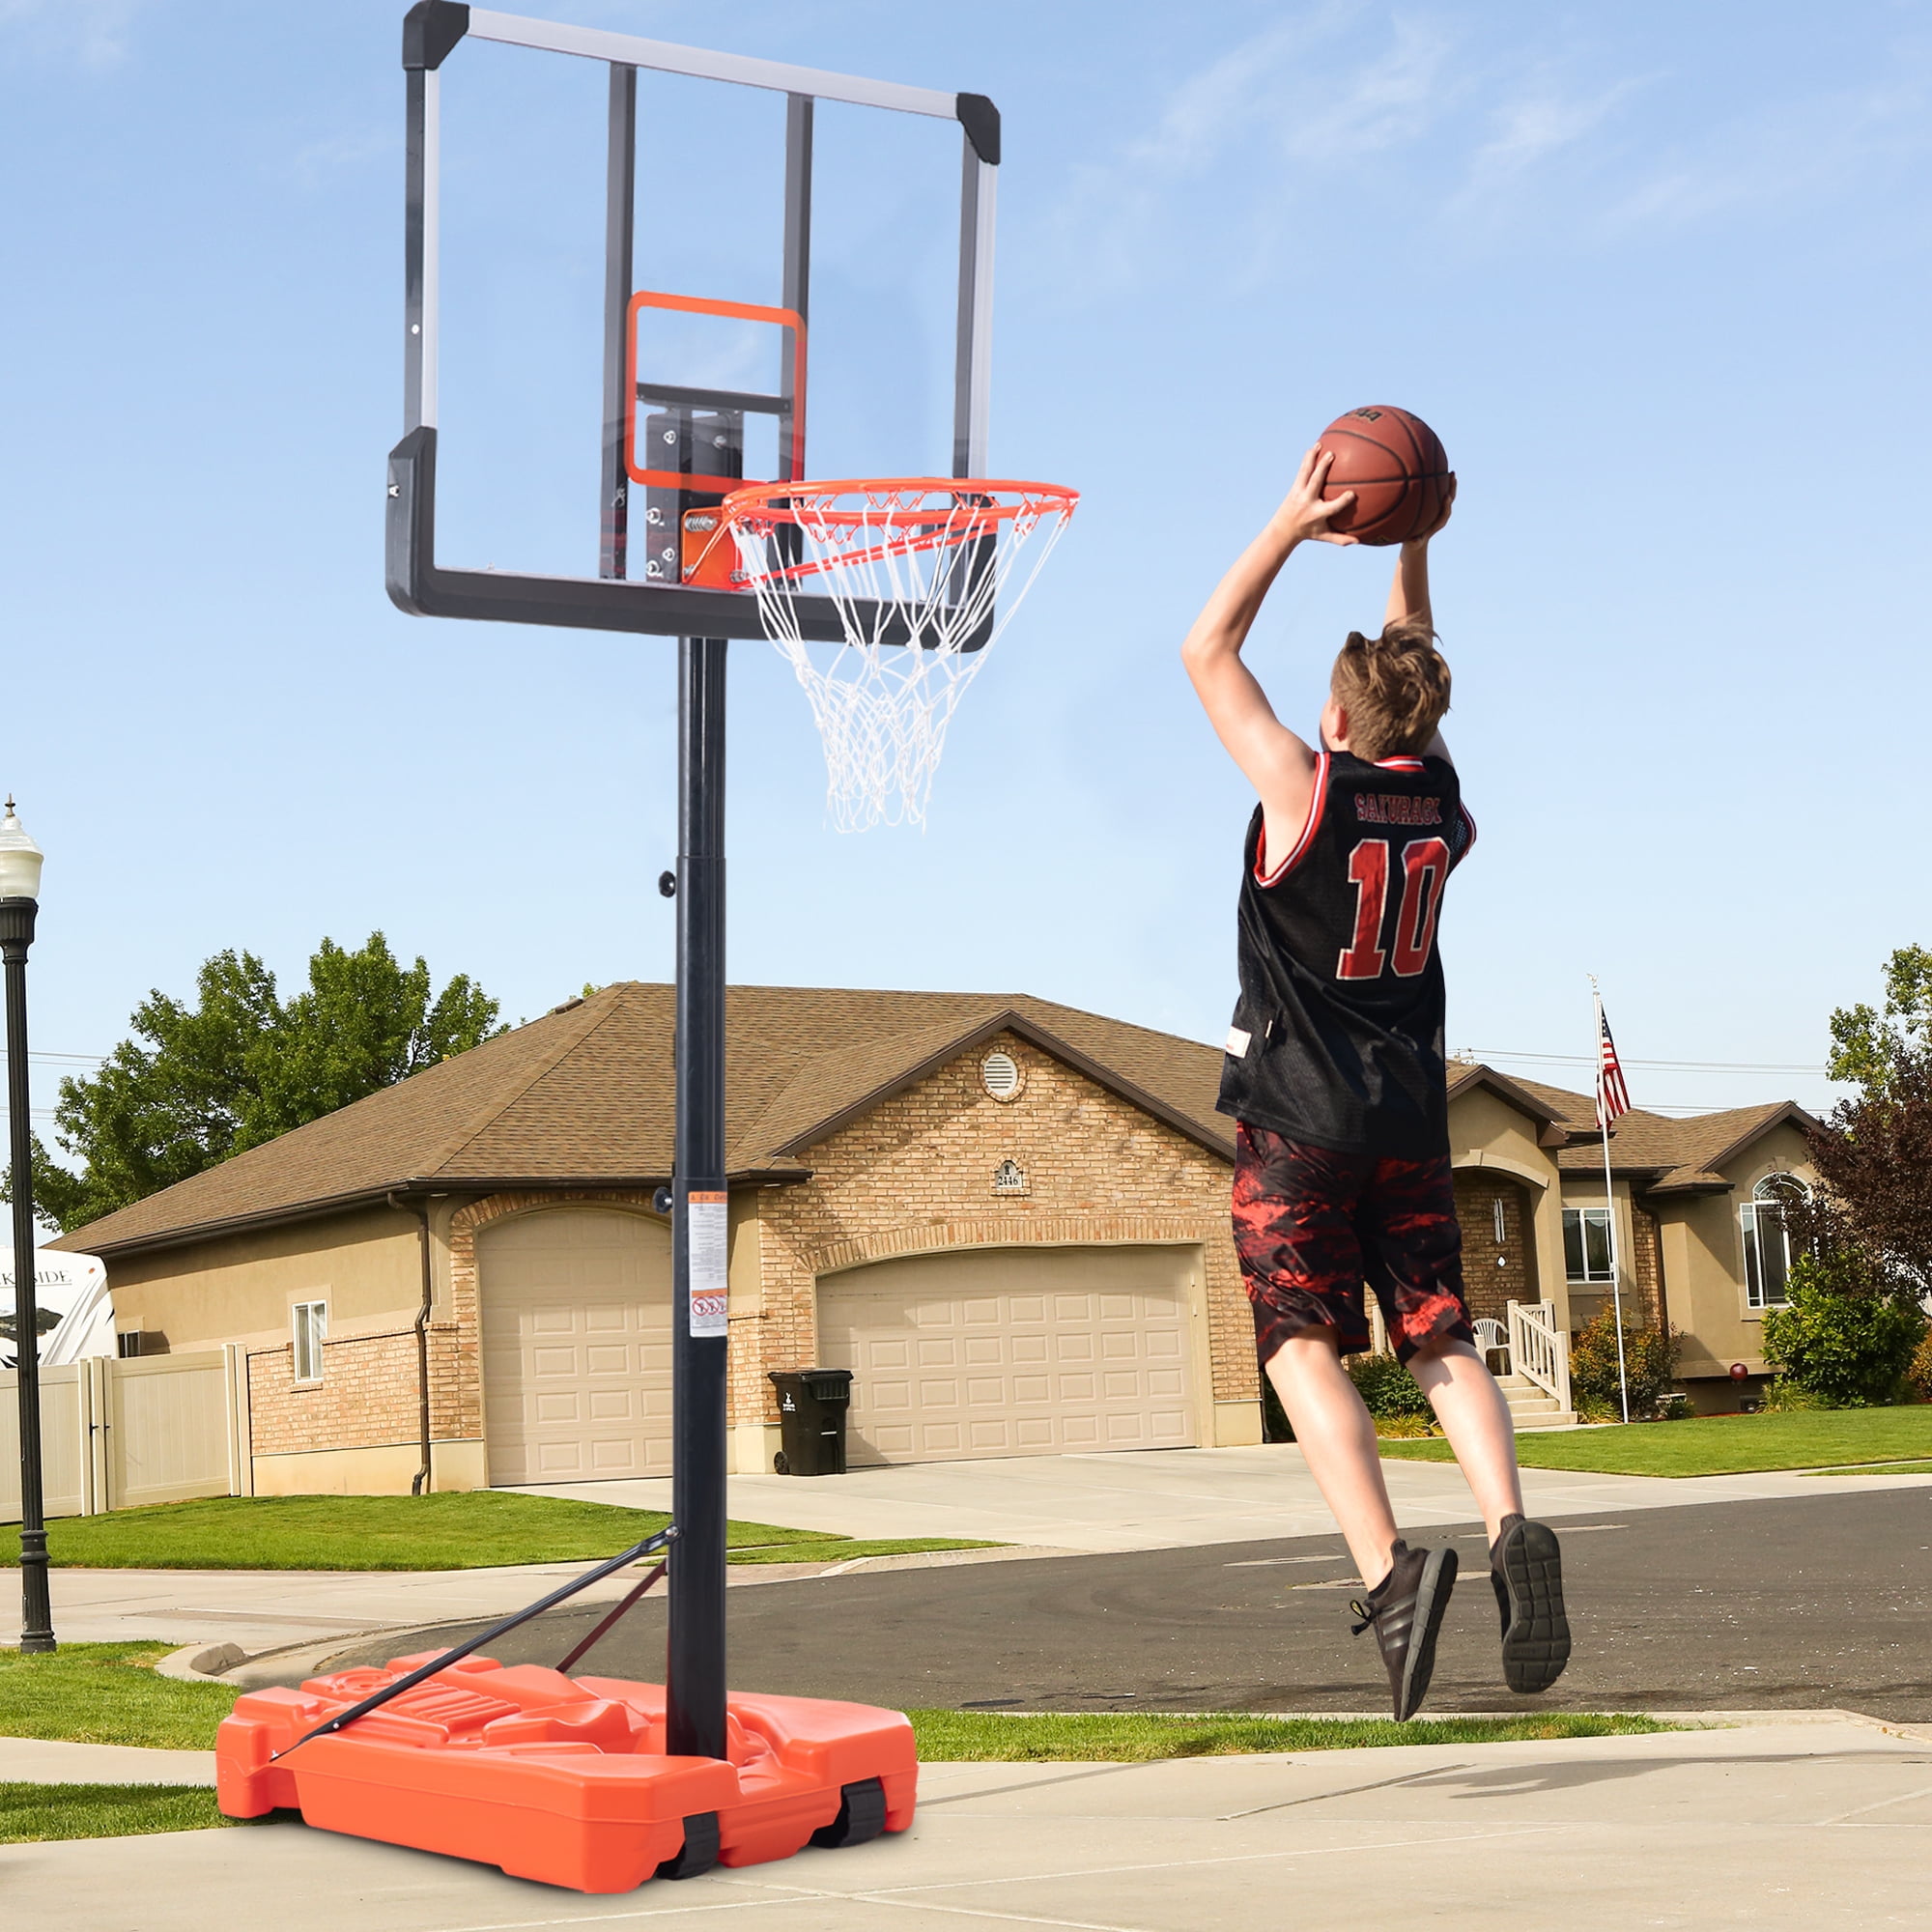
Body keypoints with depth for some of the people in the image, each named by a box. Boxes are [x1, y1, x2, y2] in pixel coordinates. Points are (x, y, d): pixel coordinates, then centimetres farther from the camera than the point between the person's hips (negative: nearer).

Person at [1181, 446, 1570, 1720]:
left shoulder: (1306, 789, -11)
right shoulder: (1442, 798, 3)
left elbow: (1207, 651, -2)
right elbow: (1419, 666, 23)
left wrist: (1295, 523, -2)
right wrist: (1413, 545, 18)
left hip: (1298, 1117, -5)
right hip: (1412, 1113, 5)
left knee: (1306, 1349, -7)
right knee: (1443, 1338, 5)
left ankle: (1390, 1569, -23)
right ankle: (1512, 1531, -18)